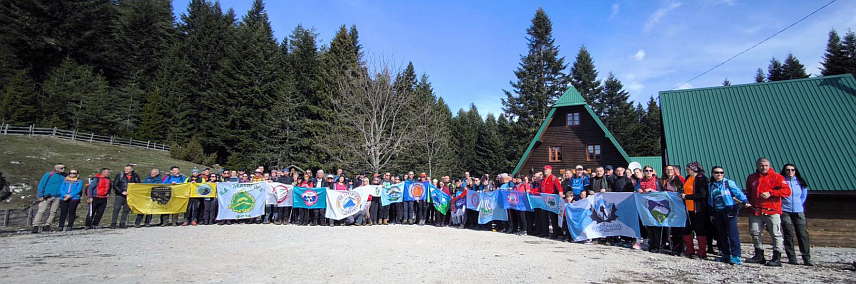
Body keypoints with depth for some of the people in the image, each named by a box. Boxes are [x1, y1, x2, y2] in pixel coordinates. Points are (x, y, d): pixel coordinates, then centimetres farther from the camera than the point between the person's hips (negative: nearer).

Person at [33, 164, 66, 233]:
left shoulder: (65, 176, 8)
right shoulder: (49, 175, -2)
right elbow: (41, 185, -1)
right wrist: (40, 196, -6)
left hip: (57, 198, 3)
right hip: (46, 197, -3)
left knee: (52, 212, 3)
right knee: (41, 211, -7)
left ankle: (47, 225, 10)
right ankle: (35, 226, -3)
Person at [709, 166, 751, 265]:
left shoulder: (729, 183, -2)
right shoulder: (711, 185, 13)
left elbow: (738, 192, -14)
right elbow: (710, 200, 18)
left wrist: (745, 201, -32)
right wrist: (711, 213, 19)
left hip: (729, 210, -5)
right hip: (717, 212, 6)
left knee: (732, 233, -10)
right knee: (722, 234, 9)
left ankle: (736, 256, -8)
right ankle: (726, 255, 17)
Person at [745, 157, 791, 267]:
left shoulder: (776, 177, -2)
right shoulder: (751, 178, 13)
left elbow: (787, 191, -11)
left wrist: (770, 193, -18)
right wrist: (749, 202, 17)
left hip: (772, 211, -5)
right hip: (756, 211, 5)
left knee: (776, 234, -1)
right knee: (754, 233, 6)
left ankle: (777, 258, 7)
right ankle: (759, 256, 17)